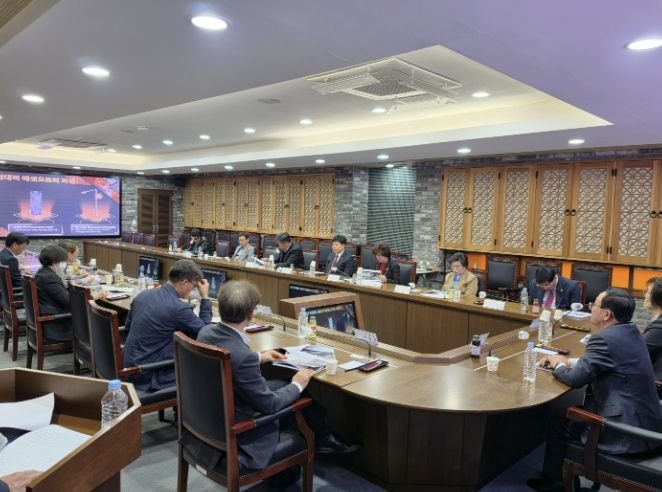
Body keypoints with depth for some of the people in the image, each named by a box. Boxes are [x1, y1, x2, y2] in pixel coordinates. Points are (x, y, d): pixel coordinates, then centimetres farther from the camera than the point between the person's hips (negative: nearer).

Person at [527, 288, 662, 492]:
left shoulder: (604, 338, -23)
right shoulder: (630, 332, 6)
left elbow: (575, 378, -18)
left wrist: (558, 366, 2)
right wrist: (566, 361, 12)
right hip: (644, 420, 9)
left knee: (557, 425, 8)